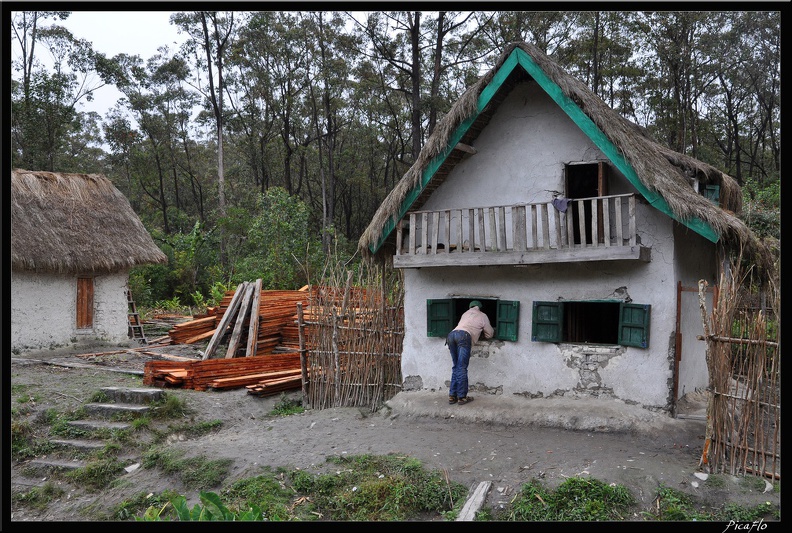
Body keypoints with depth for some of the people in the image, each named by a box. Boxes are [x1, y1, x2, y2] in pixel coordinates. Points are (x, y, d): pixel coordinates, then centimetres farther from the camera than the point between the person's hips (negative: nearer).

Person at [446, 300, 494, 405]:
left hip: (451, 334, 5)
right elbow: (489, 334, 28)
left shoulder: (466, 313, 36)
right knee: (462, 368, -5)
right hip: (464, 336, -5)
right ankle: (462, 397, -5)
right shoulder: (482, 316, 23)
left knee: (455, 367, 11)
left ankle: (452, 396, 9)